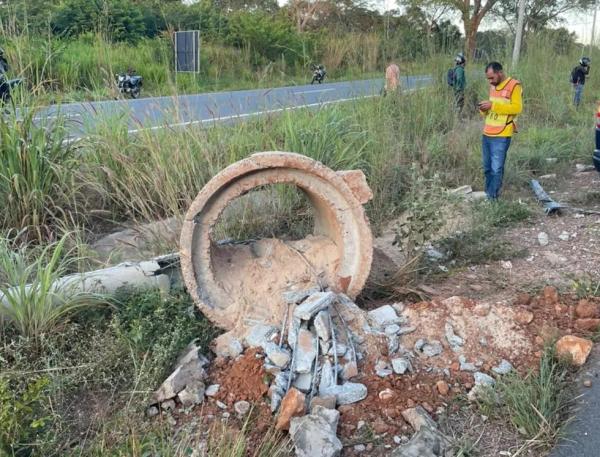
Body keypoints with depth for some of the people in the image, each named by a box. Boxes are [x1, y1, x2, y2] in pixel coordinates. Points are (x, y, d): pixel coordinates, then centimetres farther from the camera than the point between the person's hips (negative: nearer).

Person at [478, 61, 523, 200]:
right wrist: (484, 109, -2)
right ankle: (487, 194, 23)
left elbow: (517, 108, -17)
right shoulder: (493, 87, 14)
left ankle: (492, 198, 3)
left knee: (496, 169, -3)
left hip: (501, 136, -7)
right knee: (487, 168, 13)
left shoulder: (514, 86, -9)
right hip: (487, 134, 7)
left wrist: (493, 105, -21)